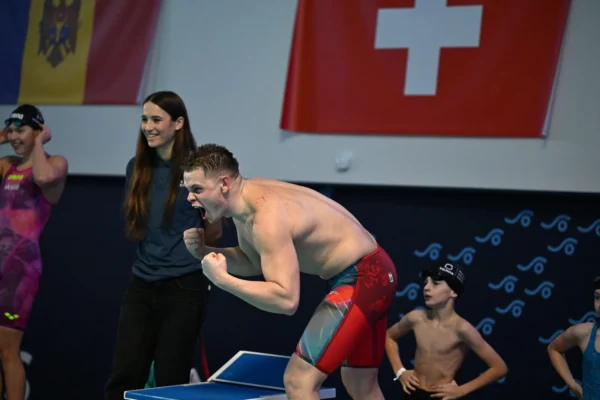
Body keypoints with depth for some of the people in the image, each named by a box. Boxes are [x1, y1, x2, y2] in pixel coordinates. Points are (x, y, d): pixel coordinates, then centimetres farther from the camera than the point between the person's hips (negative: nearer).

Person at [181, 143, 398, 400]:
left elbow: (287, 299, -33)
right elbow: (255, 263, 16)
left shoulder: (267, 215, -28)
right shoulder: (245, 204, 0)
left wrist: (221, 279, -29)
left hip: (362, 278, -10)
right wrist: (204, 251, 0)